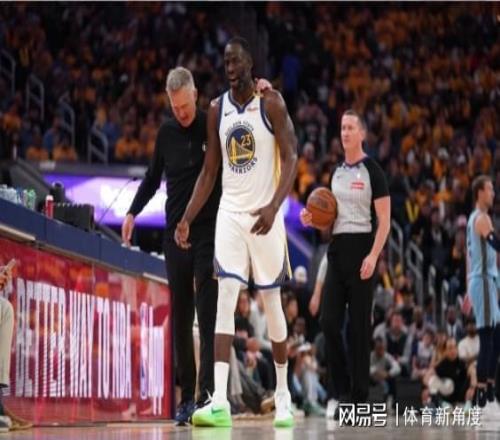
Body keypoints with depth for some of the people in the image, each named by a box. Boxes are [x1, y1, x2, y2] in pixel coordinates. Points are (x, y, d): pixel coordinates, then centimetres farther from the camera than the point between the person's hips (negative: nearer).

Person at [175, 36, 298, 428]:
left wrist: (274, 205, -24)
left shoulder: (271, 103, -5)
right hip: (230, 213, 3)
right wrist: (187, 218, 4)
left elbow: (290, 157, -9)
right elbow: (210, 170, 12)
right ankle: (220, 401, -17)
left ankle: (283, 395, 19)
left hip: (265, 215, -3)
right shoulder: (217, 109, 8)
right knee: (225, 298, -10)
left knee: (272, 303, 5)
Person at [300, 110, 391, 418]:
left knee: (359, 325, -3)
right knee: (329, 321, -1)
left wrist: (373, 256, -20)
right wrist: (314, 220, 4)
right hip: (337, 248, 6)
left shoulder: (372, 171, -6)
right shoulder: (338, 172, 15)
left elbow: (384, 220, -10)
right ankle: (339, 392, 8)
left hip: (361, 249, -6)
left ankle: (359, 397, 4)